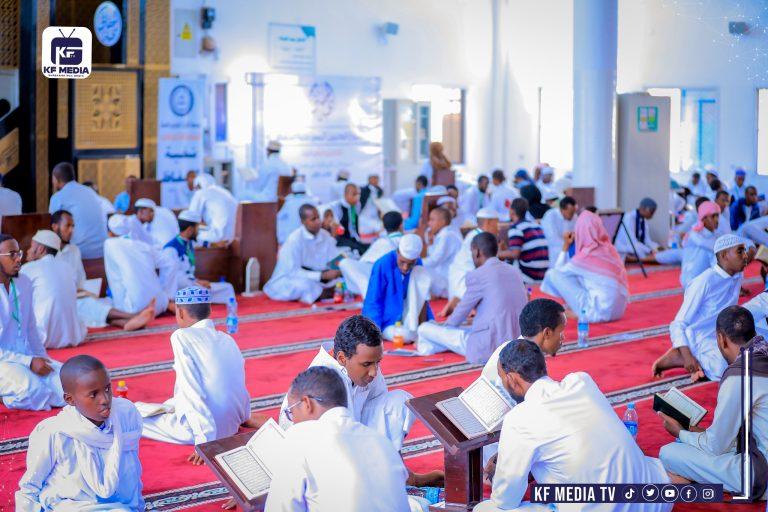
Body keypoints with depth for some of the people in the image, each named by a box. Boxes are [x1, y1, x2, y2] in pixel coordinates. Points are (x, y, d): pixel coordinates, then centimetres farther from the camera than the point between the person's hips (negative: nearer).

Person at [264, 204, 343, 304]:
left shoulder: (325, 235, -6)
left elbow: (335, 260, -3)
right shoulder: (294, 239, -23)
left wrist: (339, 270, -28)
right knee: (306, 285, -37)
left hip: (314, 278, 6)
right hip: (288, 280, -6)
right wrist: (323, 275, -30)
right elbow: (293, 272, -25)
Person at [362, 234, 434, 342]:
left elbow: (421, 296, 2)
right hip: (387, 321, -5)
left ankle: (412, 328, -17)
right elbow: (373, 302, -17)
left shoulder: (417, 265, -6)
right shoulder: (382, 265, -21)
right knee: (406, 335, -37)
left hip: (405, 316, 5)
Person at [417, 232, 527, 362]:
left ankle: (427, 346, 35)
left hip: (488, 348, -8)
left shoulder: (477, 275, -11)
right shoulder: (514, 271, 9)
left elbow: (461, 311, 2)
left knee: (425, 328, 6)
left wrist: (445, 326, 22)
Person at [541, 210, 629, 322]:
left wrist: (565, 247, 13)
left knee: (553, 274, -2)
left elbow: (559, 270, 6)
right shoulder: (609, 249, 6)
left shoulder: (585, 256, -12)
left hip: (599, 312, -8)